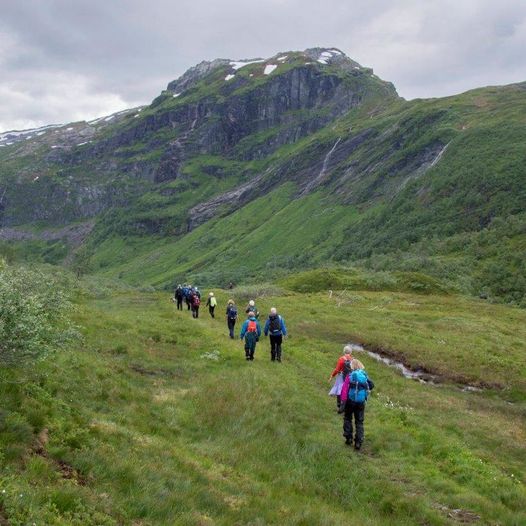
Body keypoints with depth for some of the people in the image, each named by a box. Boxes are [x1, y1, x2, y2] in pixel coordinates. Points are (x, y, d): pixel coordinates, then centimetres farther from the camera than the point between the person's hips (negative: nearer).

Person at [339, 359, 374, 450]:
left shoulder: (350, 376, -10)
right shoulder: (364, 375, 0)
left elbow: (344, 390, -15)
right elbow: (371, 385, 4)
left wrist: (343, 403, -13)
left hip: (351, 401, -3)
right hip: (361, 402, 3)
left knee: (347, 418, 18)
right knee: (359, 422, 10)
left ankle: (349, 438, 14)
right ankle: (358, 442, 5)